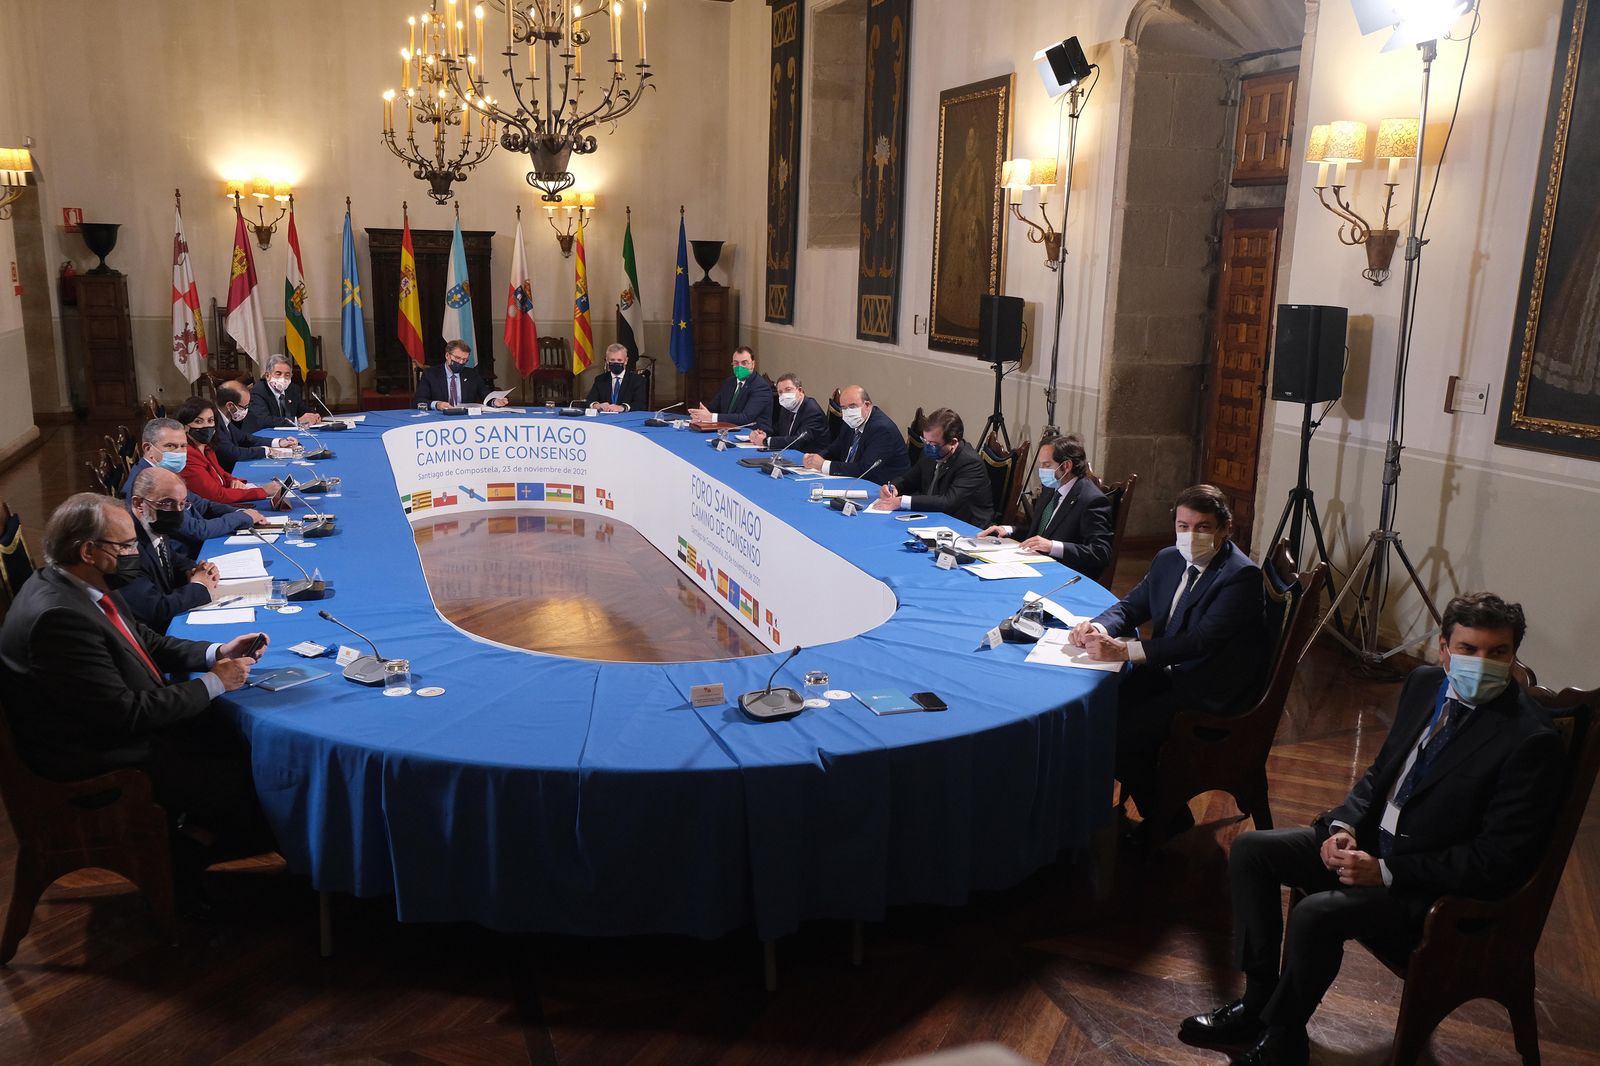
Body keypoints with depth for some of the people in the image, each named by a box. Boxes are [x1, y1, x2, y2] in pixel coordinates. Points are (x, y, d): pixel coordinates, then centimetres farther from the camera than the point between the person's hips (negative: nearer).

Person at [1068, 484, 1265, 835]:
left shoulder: (1241, 575, -19)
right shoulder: (1168, 559, 6)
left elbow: (1201, 640, -29)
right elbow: (1131, 606, 10)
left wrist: (1123, 650, -37)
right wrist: (1099, 626, -15)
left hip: (1209, 692, -8)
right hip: (1168, 673, 8)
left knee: (1124, 735, -21)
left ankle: (1169, 824, 4)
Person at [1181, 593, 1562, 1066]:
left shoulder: (1530, 739, -21)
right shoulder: (1425, 683, 1)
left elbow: (1501, 862, -21)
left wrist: (1387, 872, -22)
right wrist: (1344, 824, -5)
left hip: (1439, 891, -8)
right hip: (1370, 841, 8)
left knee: (1315, 914, -29)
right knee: (1250, 850, -1)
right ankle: (1260, 997, 8)